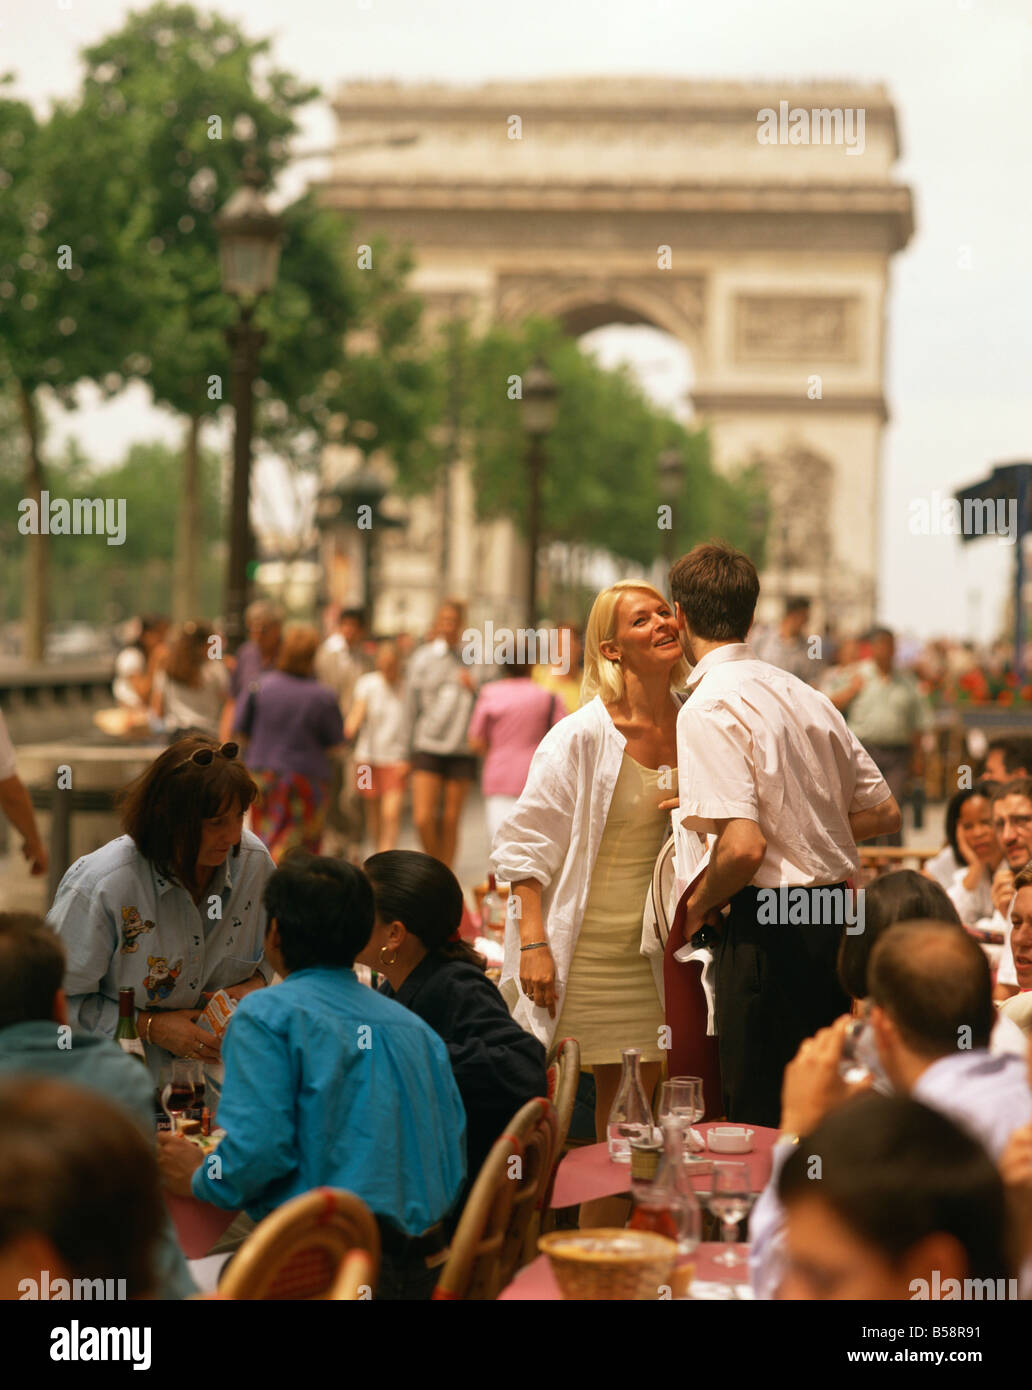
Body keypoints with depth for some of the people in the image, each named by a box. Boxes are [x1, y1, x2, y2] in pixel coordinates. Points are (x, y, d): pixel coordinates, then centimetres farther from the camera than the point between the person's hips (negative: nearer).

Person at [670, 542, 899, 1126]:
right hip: (836, 917, 8)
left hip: (767, 928, -8)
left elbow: (744, 845, -24)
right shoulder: (804, 695, 10)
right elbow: (884, 812, 15)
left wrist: (696, 907, -6)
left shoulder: (708, 708, -14)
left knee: (762, 1121, -1)